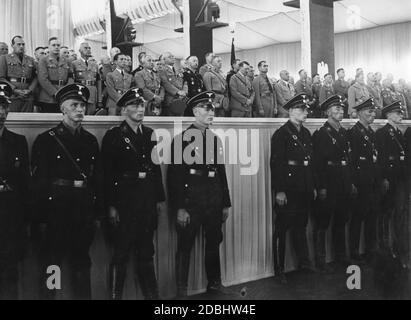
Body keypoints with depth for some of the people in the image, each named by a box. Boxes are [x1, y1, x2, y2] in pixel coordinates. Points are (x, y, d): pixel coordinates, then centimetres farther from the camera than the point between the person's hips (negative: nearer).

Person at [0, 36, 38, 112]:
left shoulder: (31, 60, 19)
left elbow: (35, 78, 15)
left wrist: (30, 90, -4)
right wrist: (15, 90, -10)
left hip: (28, 97, 3)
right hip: (12, 96, -3)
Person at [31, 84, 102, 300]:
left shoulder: (90, 140, 11)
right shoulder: (46, 140, -2)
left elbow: (98, 177, 10)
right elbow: (39, 180, -6)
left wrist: (97, 211, 6)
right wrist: (43, 214, -11)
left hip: (85, 210, 4)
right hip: (58, 209, -4)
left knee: (81, 263, 13)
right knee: (53, 260, 3)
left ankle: (83, 297, 24)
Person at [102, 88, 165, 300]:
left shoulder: (150, 134, 12)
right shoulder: (114, 136, -5)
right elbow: (108, 173, -10)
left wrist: (160, 198, 11)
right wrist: (111, 205, -14)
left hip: (148, 200, 5)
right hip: (125, 200, -5)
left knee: (146, 250, 15)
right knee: (122, 251, 0)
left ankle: (151, 294, 26)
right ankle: (115, 294, 11)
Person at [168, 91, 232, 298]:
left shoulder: (215, 139, 13)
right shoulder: (182, 139, -5)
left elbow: (222, 173, 14)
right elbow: (174, 175, -10)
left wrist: (226, 204, 11)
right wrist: (179, 208, -16)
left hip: (214, 201, 6)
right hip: (191, 201, -5)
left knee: (214, 243, 14)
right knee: (185, 246, 2)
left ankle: (215, 284, 29)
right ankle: (181, 289, 13)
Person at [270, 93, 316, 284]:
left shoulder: (306, 134, 14)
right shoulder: (281, 134, -10)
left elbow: (311, 161, 16)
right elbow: (276, 163, -16)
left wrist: (313, 187, 13)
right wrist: (279, 190, -20)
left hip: (304, 189, 7)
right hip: (287, 189, -7)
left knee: (301, 226, 17)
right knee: (282, 228, 1)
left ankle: (304, 262, 29)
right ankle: (279, 270, 10)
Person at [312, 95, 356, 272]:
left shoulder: (344, 133, 14)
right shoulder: (320, 134, -9)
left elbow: (348, 159, 16)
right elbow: (318, 163, -14)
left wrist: (351, 183, 13)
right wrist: (321, 188, -18)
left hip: (344, 186, 8)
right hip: (328, 186, -7)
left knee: (341, 222, 16)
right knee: (322, 224, 1)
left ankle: (340, 256, 29)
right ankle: (320, 260, 9)